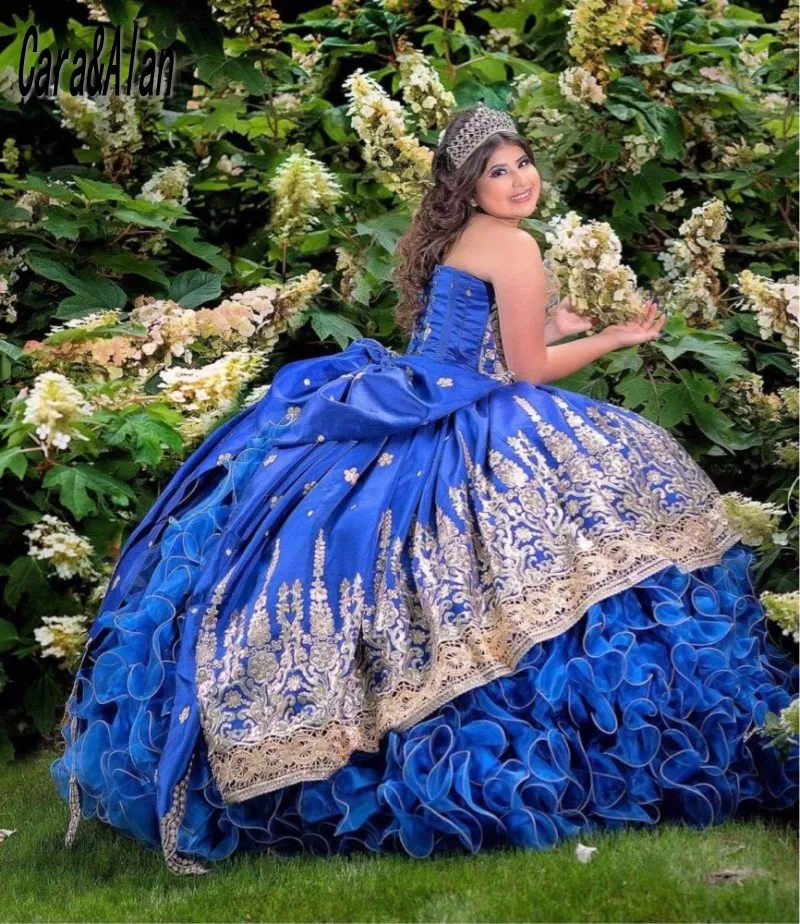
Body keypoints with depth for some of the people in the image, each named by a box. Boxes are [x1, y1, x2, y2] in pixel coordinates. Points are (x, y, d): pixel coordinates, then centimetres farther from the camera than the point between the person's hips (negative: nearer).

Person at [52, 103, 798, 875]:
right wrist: (619, 337, 2)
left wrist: (577, 317, 34)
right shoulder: (514, 245, -11)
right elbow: (526, 369, -10)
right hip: (466, 438, -9)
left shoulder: (450, 238, 16)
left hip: (411, 418, 9)